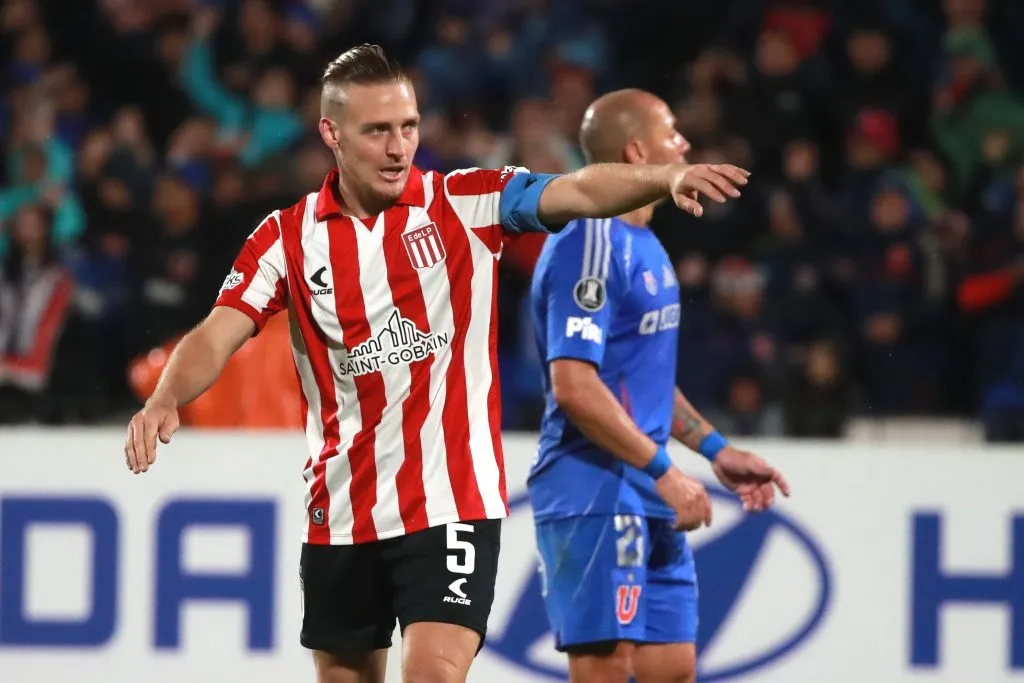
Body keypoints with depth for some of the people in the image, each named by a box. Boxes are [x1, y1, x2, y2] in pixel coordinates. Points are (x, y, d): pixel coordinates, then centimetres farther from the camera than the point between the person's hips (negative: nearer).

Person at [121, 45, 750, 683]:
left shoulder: (466, 202, -3)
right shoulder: (289, 236, 3)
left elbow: (578, 192, -17)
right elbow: (217, 337, -6)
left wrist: (666, 176, -37)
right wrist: (164, 401, -27)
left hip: (450, 504, -3)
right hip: (340, 514, 4)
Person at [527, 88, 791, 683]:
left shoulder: (643, 245, 16)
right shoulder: (590, 245, -15)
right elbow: (574, 387, -23)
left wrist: (716, 449, 19)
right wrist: (663, 470, -21)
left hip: (649, 499, 10)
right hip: (595, 492, -10)